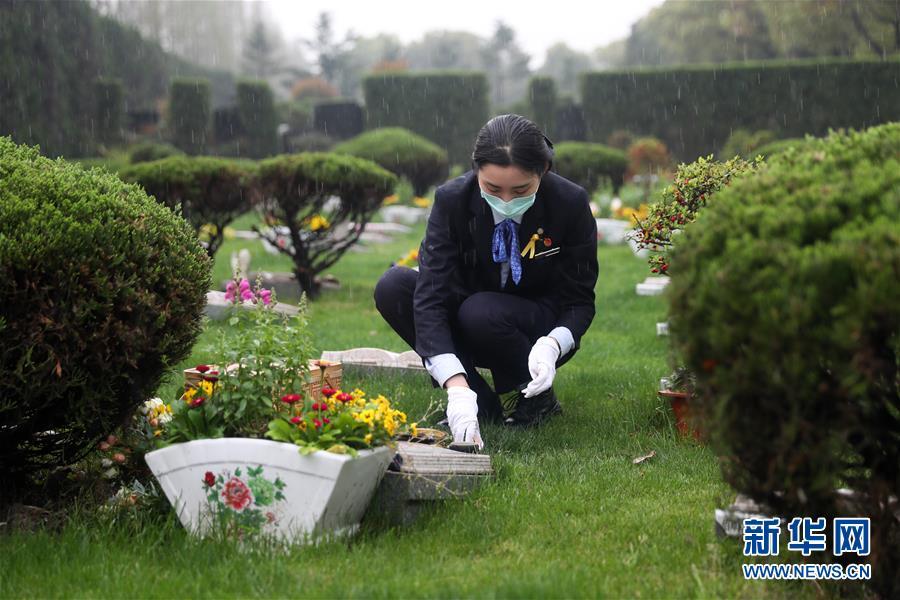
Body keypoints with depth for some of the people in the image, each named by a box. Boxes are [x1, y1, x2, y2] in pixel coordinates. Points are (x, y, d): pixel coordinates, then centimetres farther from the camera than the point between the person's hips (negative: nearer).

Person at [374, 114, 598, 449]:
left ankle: (535, 398, -4)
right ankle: (482, 402, -14)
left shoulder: (570, 204, -22)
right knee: (391, 288, -24)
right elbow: (430, 296, -31)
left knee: (481, 312, -35)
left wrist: (552, 345, -38)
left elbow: (579, 301, -14)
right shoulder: (452, 200, -22)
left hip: (540, 331, -2)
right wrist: (457, 388, -44)